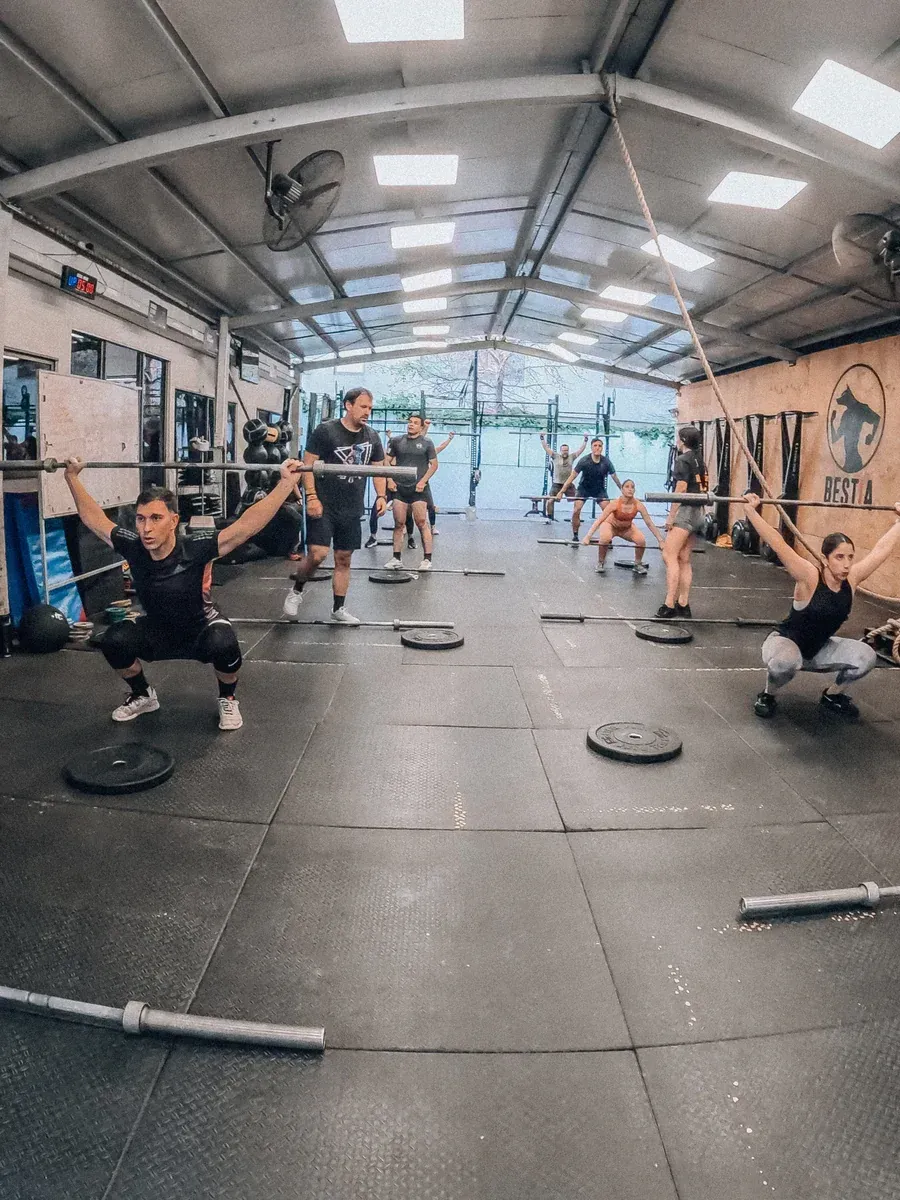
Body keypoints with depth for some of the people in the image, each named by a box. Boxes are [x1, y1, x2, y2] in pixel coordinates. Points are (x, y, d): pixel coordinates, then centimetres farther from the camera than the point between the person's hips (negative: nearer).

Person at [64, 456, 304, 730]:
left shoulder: (195, 548, -33)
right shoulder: (133, 547, -23)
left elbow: (247, 524, -40)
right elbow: (95, 518, -6)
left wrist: (286, 483, -47)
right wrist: (72, 477, 0)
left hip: (202, 630, -4)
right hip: (157, 632, 4)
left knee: (224, 644, -36)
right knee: (114, 641, -21)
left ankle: (227, 700, -4)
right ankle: (142, 696, 10)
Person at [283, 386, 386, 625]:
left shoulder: (372, 437, 8)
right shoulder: (326, 431, -8)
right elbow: (308, 463, -9)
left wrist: (381, 496, 2)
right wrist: (311, 496, -18)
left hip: (352, 509, 5)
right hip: (324, 505, -5)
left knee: (344, 559, 9)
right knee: (317, 554, -16)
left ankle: (338, 609, 19)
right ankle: (296, 591, 11)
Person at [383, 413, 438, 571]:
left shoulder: (427, 443, 2)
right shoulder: (397, 441, 9)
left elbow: (434, 464, 2)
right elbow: (387, 461, 13)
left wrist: (423, 481, -8)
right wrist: (390, 480, 1)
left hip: (418, 489, -3)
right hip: (399, 488, 3)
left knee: (422, 523, -5)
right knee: (399, 523, 5)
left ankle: (427, 559, -1)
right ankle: (396, 559, 11)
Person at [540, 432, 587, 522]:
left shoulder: (572, 457, 8)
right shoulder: (555, 456, 3)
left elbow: (581, 448, 10)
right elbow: (546, 447, 2)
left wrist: (585, 438, 8)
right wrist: (542, 437, -1)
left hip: (569, 484, 2)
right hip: (557, 484, -2)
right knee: (550, 501, -11)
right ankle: (549, 518, 5)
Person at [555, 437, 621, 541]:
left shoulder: (606, 462, -17)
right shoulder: (584, 461, -22)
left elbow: (615, 477, -5)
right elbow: (572, 476, -19)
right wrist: (561, 491, -22)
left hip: (599, 489, 2)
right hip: (584, 488, -1)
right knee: (576, 511, -18)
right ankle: (575, 536, -2)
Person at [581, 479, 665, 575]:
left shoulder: (639, 505, -26)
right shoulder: (615, 504, -34)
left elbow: (649, 523, -18)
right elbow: (599, 520, -35)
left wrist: (661, 540, -20)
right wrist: (587, 537, -44)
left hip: (627, 528, 3)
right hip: (611, 525, -3)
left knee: (641, 541, -21)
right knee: (604, 539, -34)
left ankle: (638, 564, 6)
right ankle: (601, 562, -6)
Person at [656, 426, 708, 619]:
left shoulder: (682, 460, -8)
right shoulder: (700, 461, 18)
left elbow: (681, 489, -16)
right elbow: (701, 489, 16)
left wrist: (671, 516, -15)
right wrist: (703, 511, 18)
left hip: (686, 511, -9)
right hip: (699, 511, 10)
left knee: (669, 556, -12)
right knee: (684, 560, 11)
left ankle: (669, 605, -17)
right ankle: (683, 605, 11)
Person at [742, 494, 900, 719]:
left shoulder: (852, 579, -11)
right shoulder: (809, 578, -26)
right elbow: (777, 544, -35)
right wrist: (752, 511, -41)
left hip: (820, 648, 6)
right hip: (784, 641, -6)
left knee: (865, 657, -16)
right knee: (786, 662, -40)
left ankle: (832, 695, 11)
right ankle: (767, 695, -7)